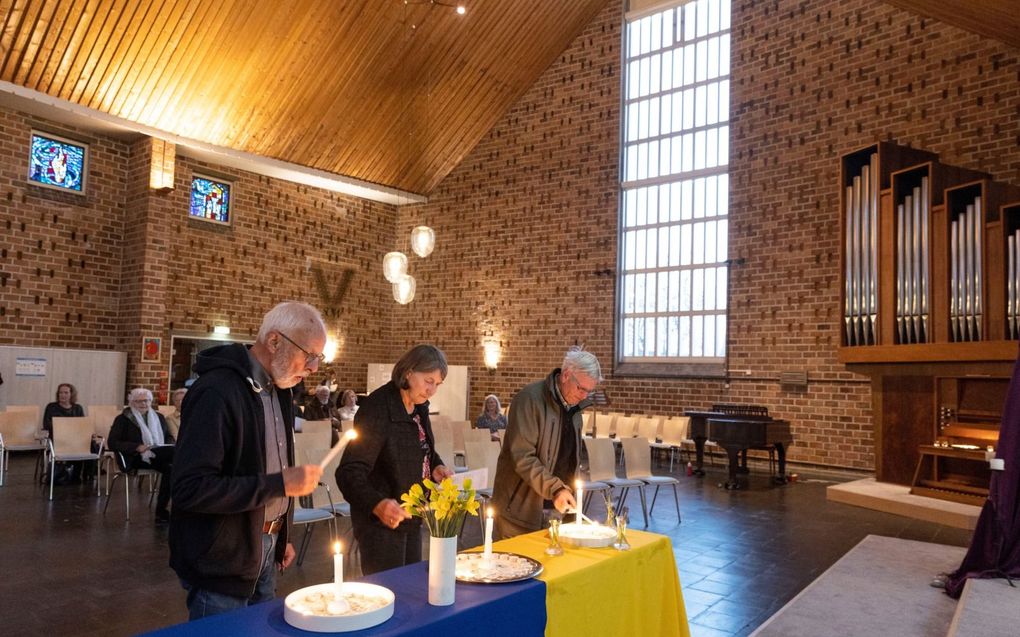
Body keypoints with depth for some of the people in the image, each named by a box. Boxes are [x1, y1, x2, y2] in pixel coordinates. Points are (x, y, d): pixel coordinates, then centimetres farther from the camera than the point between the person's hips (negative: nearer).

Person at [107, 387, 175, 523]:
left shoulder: (159, 417, 24)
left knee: (169, 467, -34)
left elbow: (170, 438, 22)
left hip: (160, 457, 5)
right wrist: (137, 447, -17)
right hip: (136, 458, -5)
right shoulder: (123, 419, 10)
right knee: (177, 453, -33)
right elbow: (112, 443, -1)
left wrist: (169, 447, -5)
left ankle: (161, 510, -27)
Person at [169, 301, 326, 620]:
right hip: (221, 562, -8)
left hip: (265, 548, 8)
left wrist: (281, 537, 16)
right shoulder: (217, 391, -22)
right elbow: (190, 489, -27)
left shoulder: (279, 389, 6)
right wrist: (280, 484, -27)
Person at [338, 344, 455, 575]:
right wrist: (377, 504, -43)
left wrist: (436, 466, -1)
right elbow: (350, 472, -26)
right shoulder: (377, 408, -22)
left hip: (412, 519, 8)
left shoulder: (419, 406, 3)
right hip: (381, 522, -8)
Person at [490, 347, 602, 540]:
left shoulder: (574, 405, 10)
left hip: (556, 508, 7)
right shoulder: (530, 399, -15)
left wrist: (569, 493, 13)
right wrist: (555, 488, -28)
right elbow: (523, 457, -21)